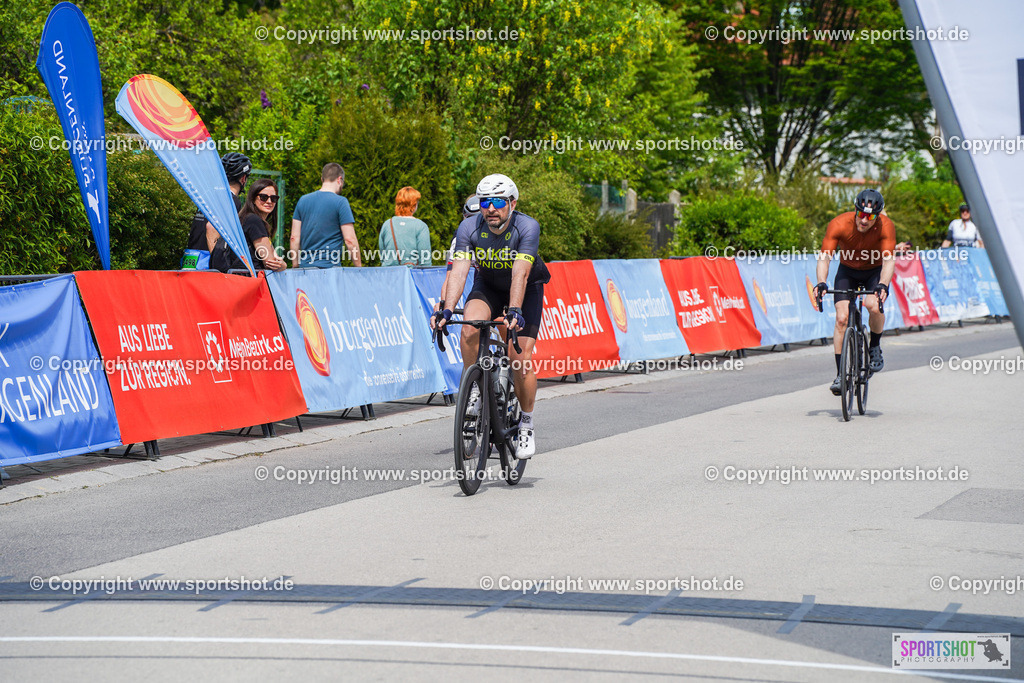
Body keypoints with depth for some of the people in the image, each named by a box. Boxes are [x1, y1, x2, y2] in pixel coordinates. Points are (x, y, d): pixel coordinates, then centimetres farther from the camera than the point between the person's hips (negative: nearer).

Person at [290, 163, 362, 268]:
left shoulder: (303, 200, 11)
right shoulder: (340, 202, -3)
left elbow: (294, 238, 11)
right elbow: (350, 240, -7)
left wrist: (295, 267, 18)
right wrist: (359, 267, 0)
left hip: (305, 266, 5)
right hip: (330, 266, -5)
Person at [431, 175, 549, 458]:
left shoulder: (527, 227, -28)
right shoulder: (469, 228, -21)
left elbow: (520, 274, -38)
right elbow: (459, 271, -30)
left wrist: (514, 311, -51)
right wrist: (446, 308, -45)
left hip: (526, 289, -2)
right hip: (487, 287, 2)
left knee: (521, 358, -14)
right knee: (469, 329, -30)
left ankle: (526, 424, 7)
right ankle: (474, 389, -8)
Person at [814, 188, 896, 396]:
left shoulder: (886, 227, -27)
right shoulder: (839, 224, -28)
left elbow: (889, 261, -31)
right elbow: (825, 257, -29)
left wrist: (882, 285, -49)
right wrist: (821, 283, -46)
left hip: (875, 272, -1)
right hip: (847, 271, 1)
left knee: (874, 306, -30)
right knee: (842, 318, -15)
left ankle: (875, 347, -1)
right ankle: (840, 375, -8)